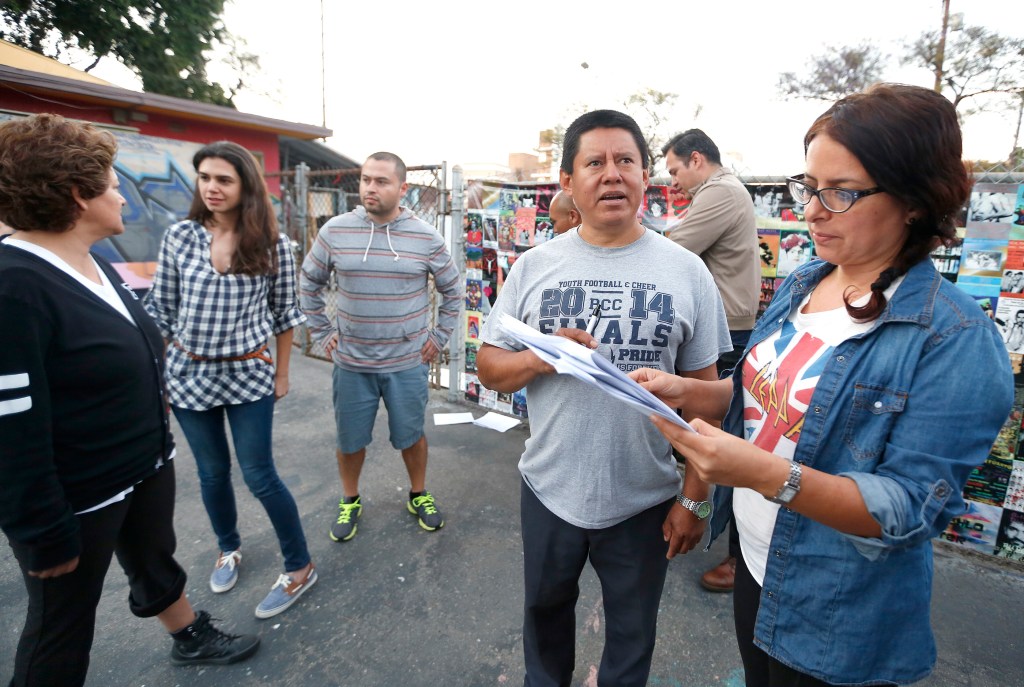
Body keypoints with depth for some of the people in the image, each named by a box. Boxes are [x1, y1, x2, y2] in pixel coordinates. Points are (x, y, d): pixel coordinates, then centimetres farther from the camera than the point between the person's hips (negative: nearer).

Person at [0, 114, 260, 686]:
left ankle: (193, 638, 50)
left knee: (156, 564, 28)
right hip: (76, 498, -8)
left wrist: (157, 439, 21)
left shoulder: (95, 263, 4)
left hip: (148, 467, 8)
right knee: (64, 625, 16)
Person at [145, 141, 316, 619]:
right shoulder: (179, 237, -3)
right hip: (189, 373, 3)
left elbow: (283, 312, 0)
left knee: (258, 475, 1)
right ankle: (228, 549, 42)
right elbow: (161, 309, 3)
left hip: (249, 374, -2)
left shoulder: (272, 244, -8)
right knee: (212, 473, 16)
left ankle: (300, 568, 18)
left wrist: (281, 373, 3)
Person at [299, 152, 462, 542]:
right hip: (351, 363, 1)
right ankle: (349, 501, 39)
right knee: (350, 440, 15)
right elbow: (309, 285, 9)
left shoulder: (426, 237, -5)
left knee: (411, 436, 14)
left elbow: (452, 290, 7)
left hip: (408, 363, -1)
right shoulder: (335, 231, -4)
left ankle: (419, 496, 38)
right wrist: (323, 333, 5)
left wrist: (439, 336, 3)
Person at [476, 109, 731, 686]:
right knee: (546, 609, 26)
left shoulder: (687, 271, -6)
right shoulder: (534, 267, -4)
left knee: (632, 630, 23)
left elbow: (704, 393, -4)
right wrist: (541, 358, -22)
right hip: (549, 490, 2)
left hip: (645, 500, -1)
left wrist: (695, 498, -4)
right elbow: (490, 367, -2)